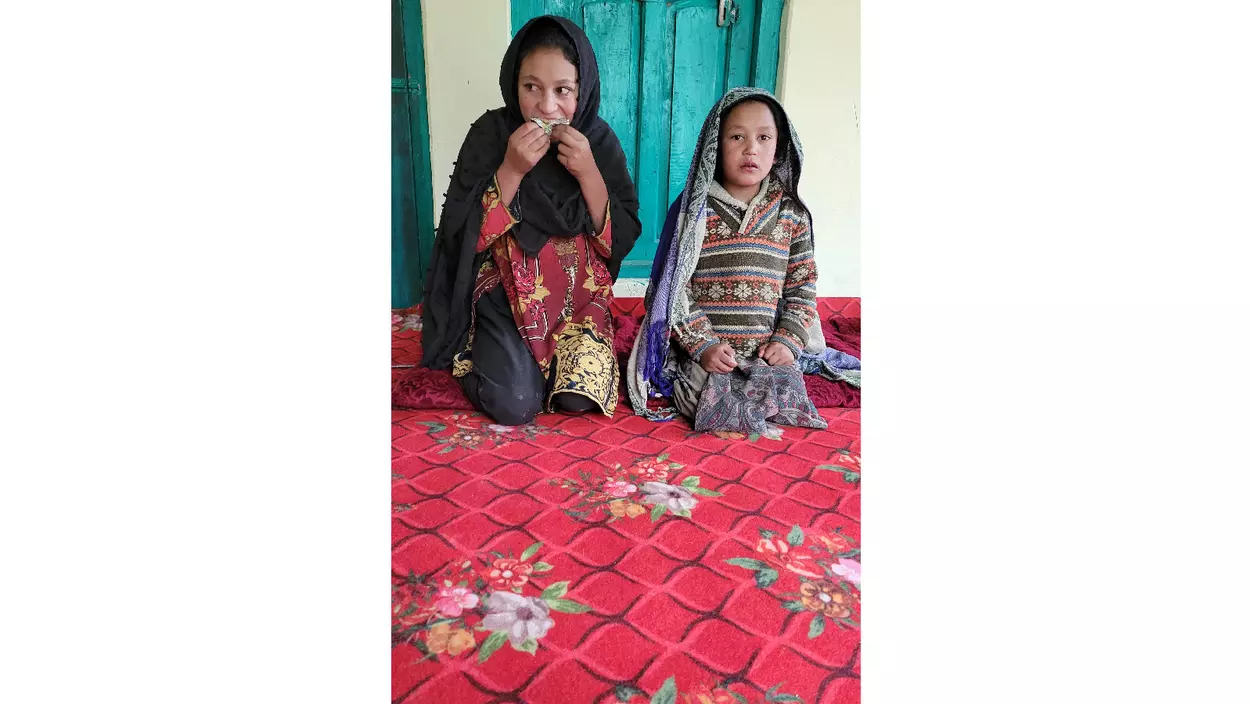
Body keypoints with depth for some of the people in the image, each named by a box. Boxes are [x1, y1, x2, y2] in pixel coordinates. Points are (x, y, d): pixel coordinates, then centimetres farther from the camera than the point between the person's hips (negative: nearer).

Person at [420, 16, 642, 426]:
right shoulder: (490, 133, -9)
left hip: (578, 295, 2)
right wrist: (511, 170, -23)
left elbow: (624, 238, -7)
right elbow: (462, 232, -12)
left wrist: (588, 173, -21)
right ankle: (485, 353, 15)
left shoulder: (599, 139, -5)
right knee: (515, 404, -18)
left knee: (580, 396, -17)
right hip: (505, 292, -1)